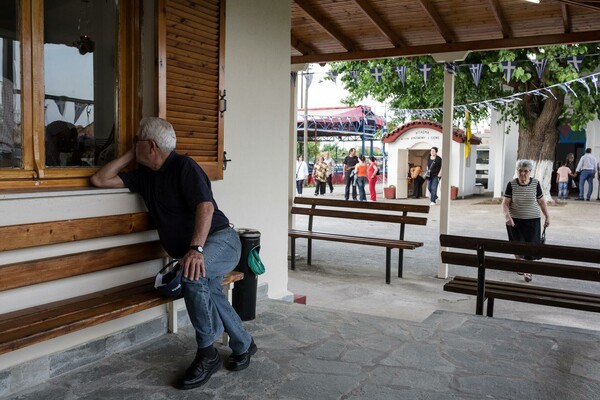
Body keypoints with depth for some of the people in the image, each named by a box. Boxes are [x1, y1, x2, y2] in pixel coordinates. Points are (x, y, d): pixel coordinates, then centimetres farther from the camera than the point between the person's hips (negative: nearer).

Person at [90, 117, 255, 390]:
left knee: (193, 275, -34)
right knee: (210, 296, 8)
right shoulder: (144, 176, 12)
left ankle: (207, 354, -18)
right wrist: (130, 155, 7)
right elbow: (99, 180, 10)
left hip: (220, 240, -9)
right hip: (191, 249, 9)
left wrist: (196, 249, -37)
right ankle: (243, 346, 35)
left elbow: (205, 206, -26)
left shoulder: (184, 166, -12)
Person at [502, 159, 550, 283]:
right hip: (515, 220, 0)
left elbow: (541, 201, 6)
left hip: (532, 220, 0)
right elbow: (505, 203, -11)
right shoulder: (511, 184, -9)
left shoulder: (535, 183, -5)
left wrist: (547, 216, 7)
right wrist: (507, 216, -28)